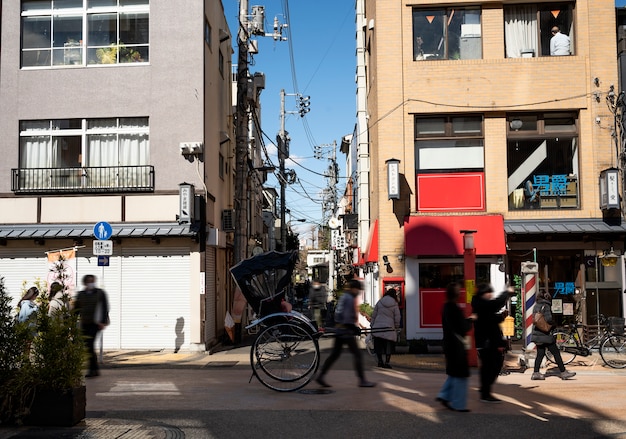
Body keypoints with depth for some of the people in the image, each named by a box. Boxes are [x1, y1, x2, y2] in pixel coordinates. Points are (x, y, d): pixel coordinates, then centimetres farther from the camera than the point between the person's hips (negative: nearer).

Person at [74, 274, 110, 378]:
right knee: (88, 346, 6)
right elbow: (76, 309, 15)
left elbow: (105, 308, -1)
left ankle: (92, 369, -8)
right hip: (84, 324, 5)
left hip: (95, 324, -5)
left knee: (89, 345, -13)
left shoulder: (100, 293, 1)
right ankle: (95, 369, 16)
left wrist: (103, 322, -9)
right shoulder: (81, 294, 11)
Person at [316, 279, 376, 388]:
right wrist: (354, 327, -16)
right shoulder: (350, 298, -13)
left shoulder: (344, 296, 17)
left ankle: (321, 376, 10)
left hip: (339, 329, 10)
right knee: (357, 354, -3)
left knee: (334, 354, 11)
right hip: (346, 330, -10)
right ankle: (362, 380, 1)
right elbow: (347, 316, -22)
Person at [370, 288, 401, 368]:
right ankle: (386, 362, 2)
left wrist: (372, 325, 13)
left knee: (378, 345, 11)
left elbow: (373, 315, 6)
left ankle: (380, 361, 12)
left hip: (377, 327, 2)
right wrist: (396, 328, 14)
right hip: (389, 328, -2)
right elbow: (397, 318, 2)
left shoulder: (379, 302, 4)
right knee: (389, 346, 6)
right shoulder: (395, 305, -1)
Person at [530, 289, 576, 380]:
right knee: (556, 353, 1)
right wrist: (553, 324, -3)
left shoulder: (536, 306, 13)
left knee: (540, 354, 10)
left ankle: (536, 373, 7)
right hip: (545, 334, -8)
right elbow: (548, 319, -22)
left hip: (537, 333, 8)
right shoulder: (546, 306, -11)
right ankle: (563, 372, 5)